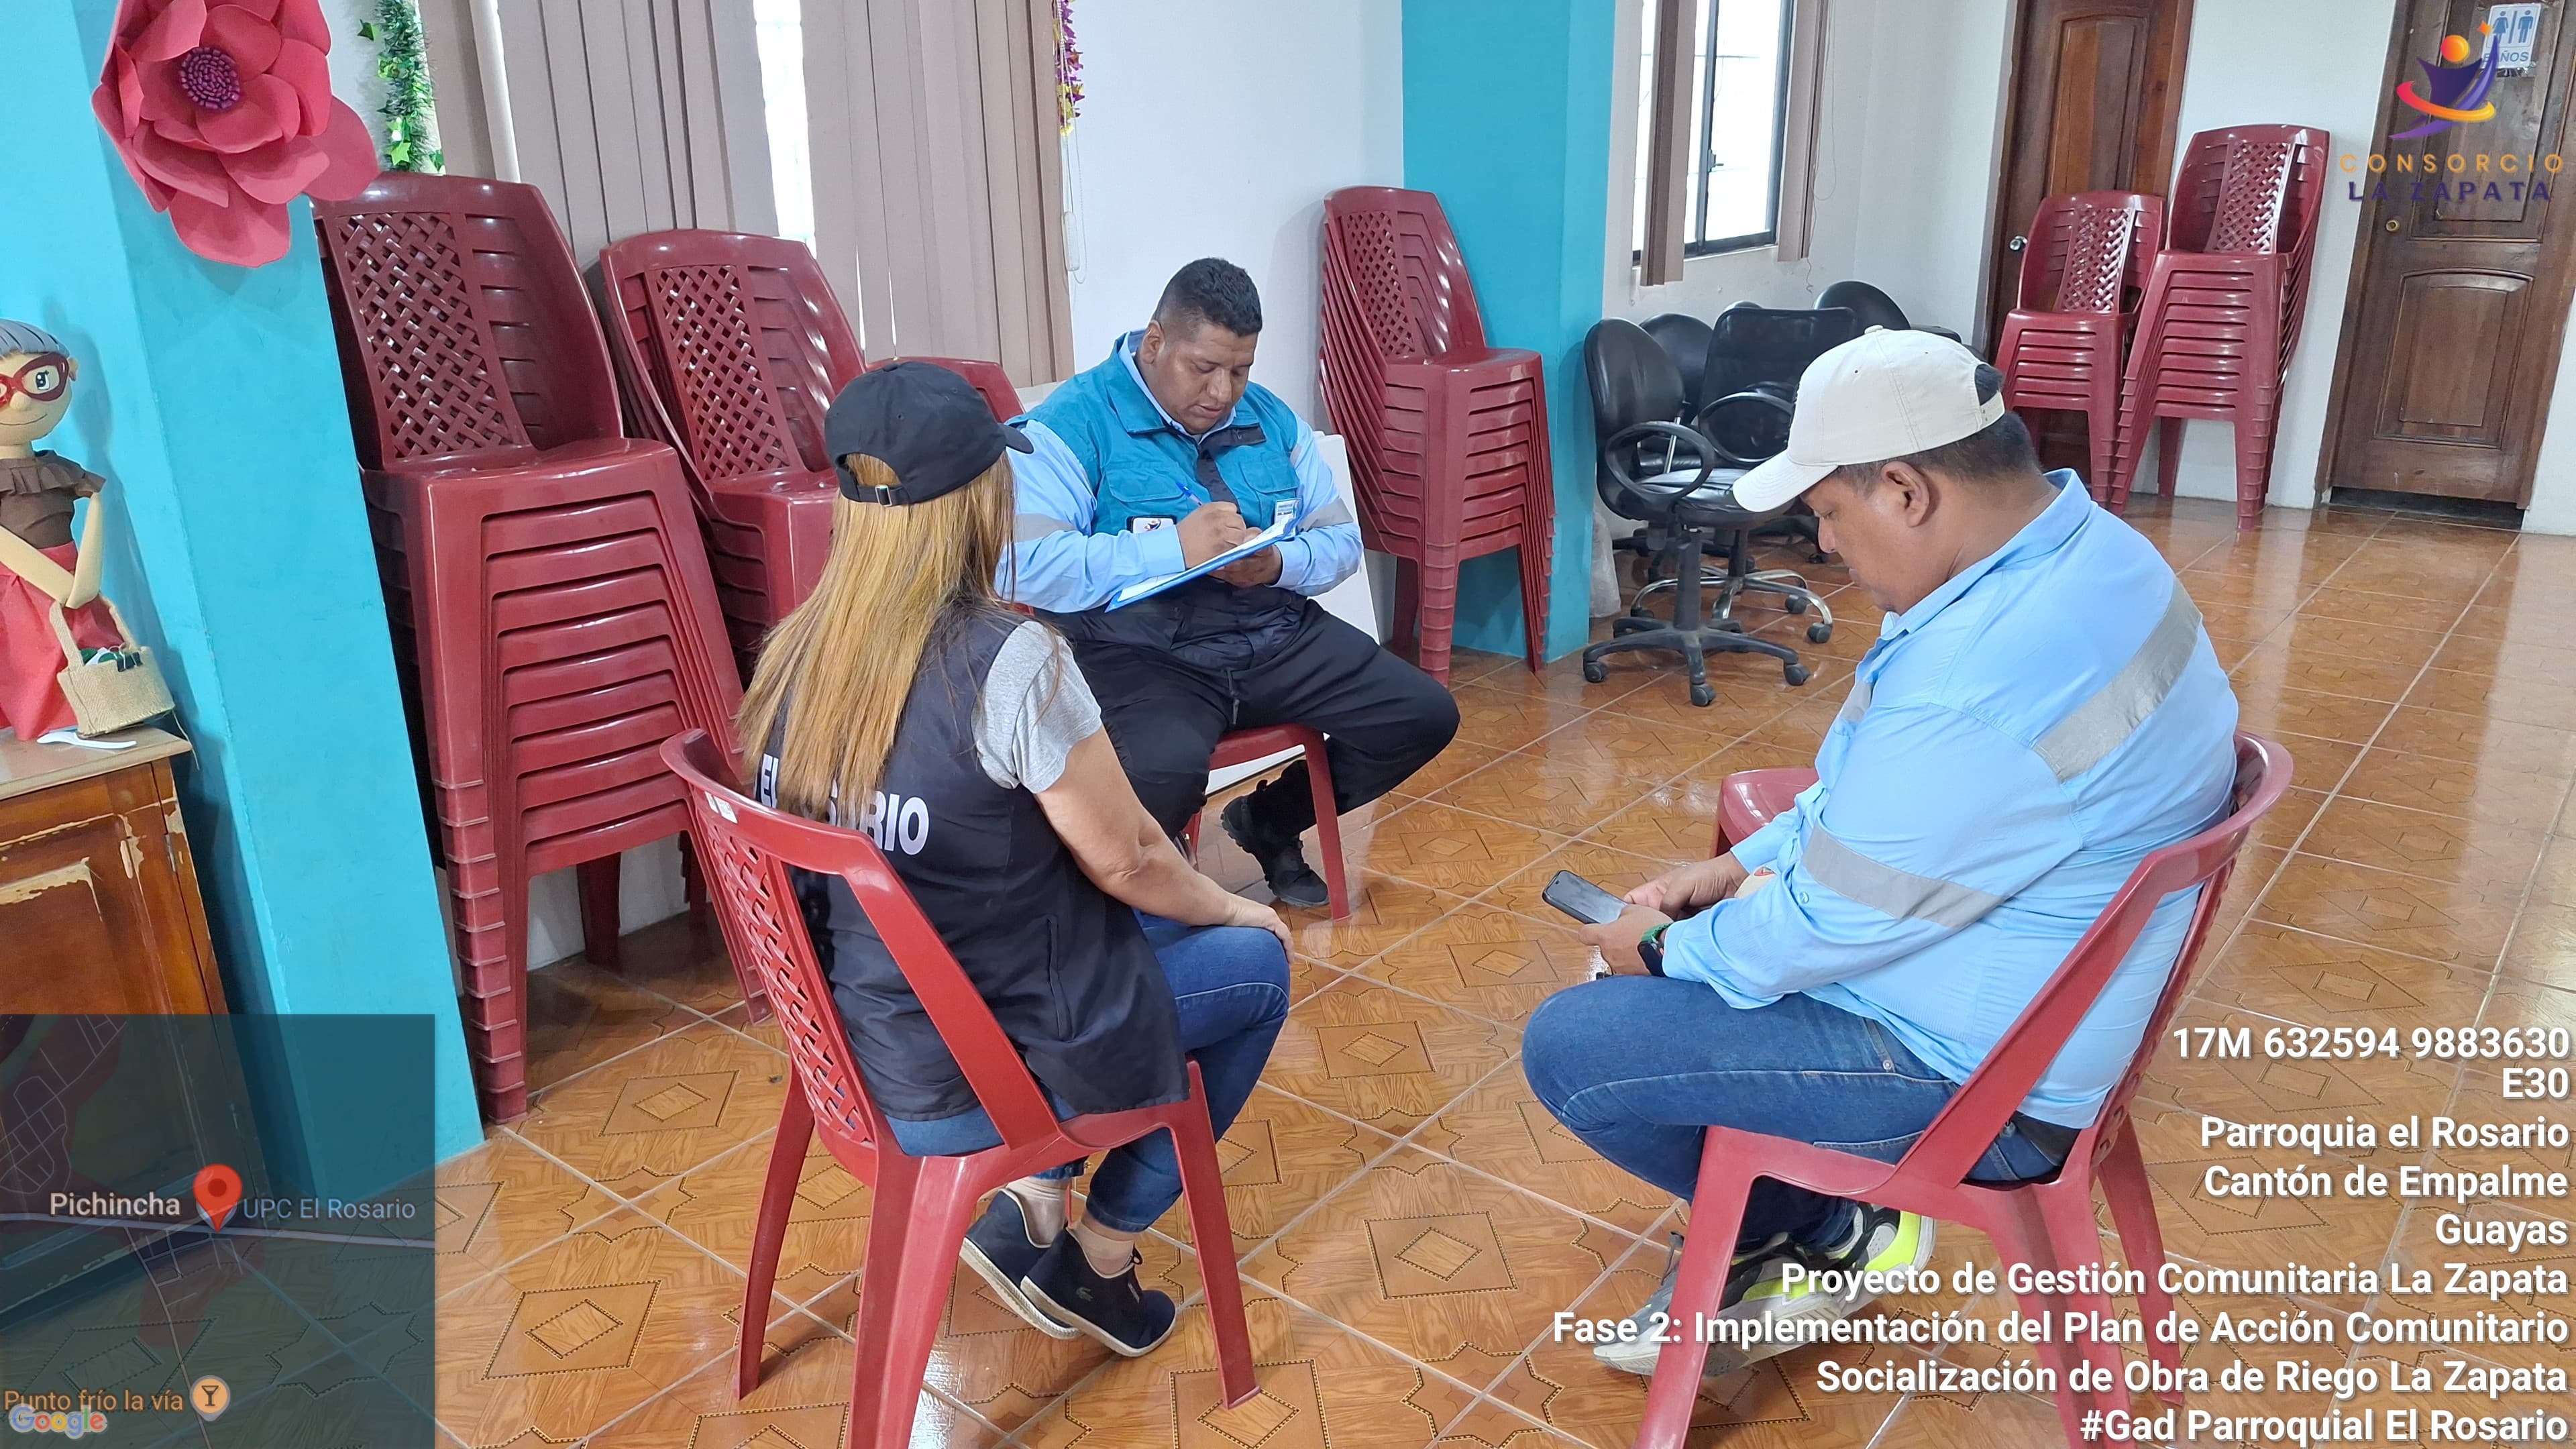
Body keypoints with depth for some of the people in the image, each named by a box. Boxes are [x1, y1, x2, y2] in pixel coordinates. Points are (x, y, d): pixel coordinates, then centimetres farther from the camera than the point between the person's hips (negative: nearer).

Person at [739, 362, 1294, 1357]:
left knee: (1133, 926, 29)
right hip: (994, 1068, -6)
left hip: (869, 1049, 7)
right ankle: (1099, 1253, 19)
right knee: (1257, 961, 18)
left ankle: (1032, 1203, 20)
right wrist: (1229, 907, 6)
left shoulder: (797, 653, -6)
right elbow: (1125, 860, -15)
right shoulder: (1007, 661, -26)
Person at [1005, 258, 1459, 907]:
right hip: (1138, 652, -6)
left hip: (1277, 636, 6)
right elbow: (1023, 567, -20)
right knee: (1162, 774, -37)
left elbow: (1342, 541, 12)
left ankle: (1270, 821, 21)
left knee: (1426, 715, -4)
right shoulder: (1074, 423, -8)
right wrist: (1173, 548, -26)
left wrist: (1279, 564, -12)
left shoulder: (1272, 419, 12)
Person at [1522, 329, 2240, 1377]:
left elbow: (1832, 923, -25)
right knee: (1668, 940, 18)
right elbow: (1874, 789, 11)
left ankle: (1838, 1234, 12)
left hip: (1982, 1084, -10)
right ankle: (1767, 1251, 21)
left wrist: (1669, 950, -7)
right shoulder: (2072, 545, -1)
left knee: (1569, 1048, -11)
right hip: (2019, 985, 10)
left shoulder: (1988, 677, -35)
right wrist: (1742, 865, 5)